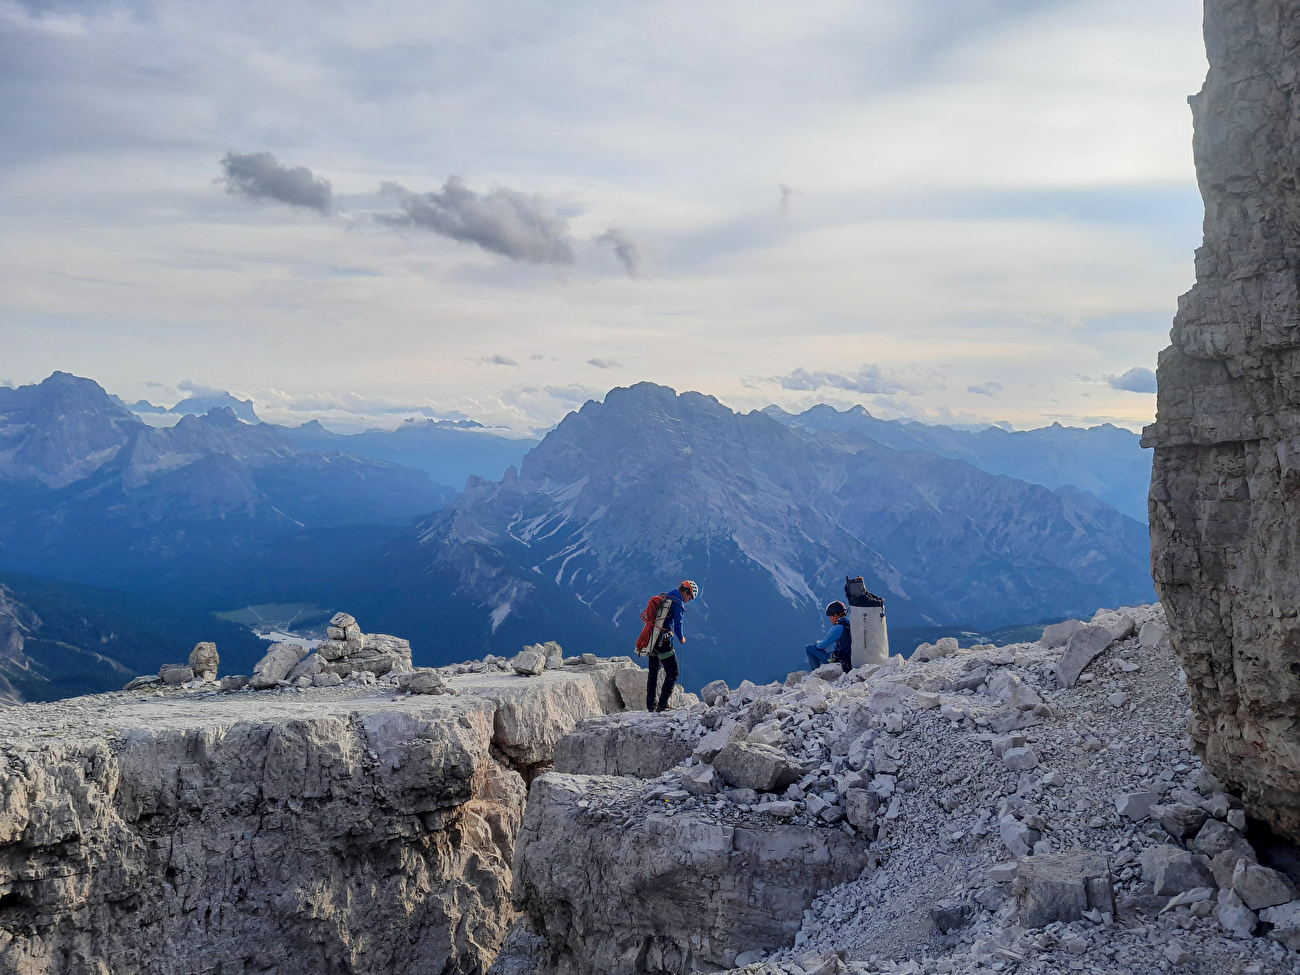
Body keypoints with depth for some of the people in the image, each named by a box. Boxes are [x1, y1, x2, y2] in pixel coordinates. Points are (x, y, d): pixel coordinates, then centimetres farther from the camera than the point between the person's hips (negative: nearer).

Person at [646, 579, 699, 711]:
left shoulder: (663, 597, 14)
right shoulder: (678, 603, -11)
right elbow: (677, 624, -13)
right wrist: (681, 639, 5)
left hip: (651, 640, 8)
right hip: (663, 642, -8)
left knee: (653, 672, 17)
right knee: (673, 672, 1)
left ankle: (650, 705, 21)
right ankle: (662, 705, -3)